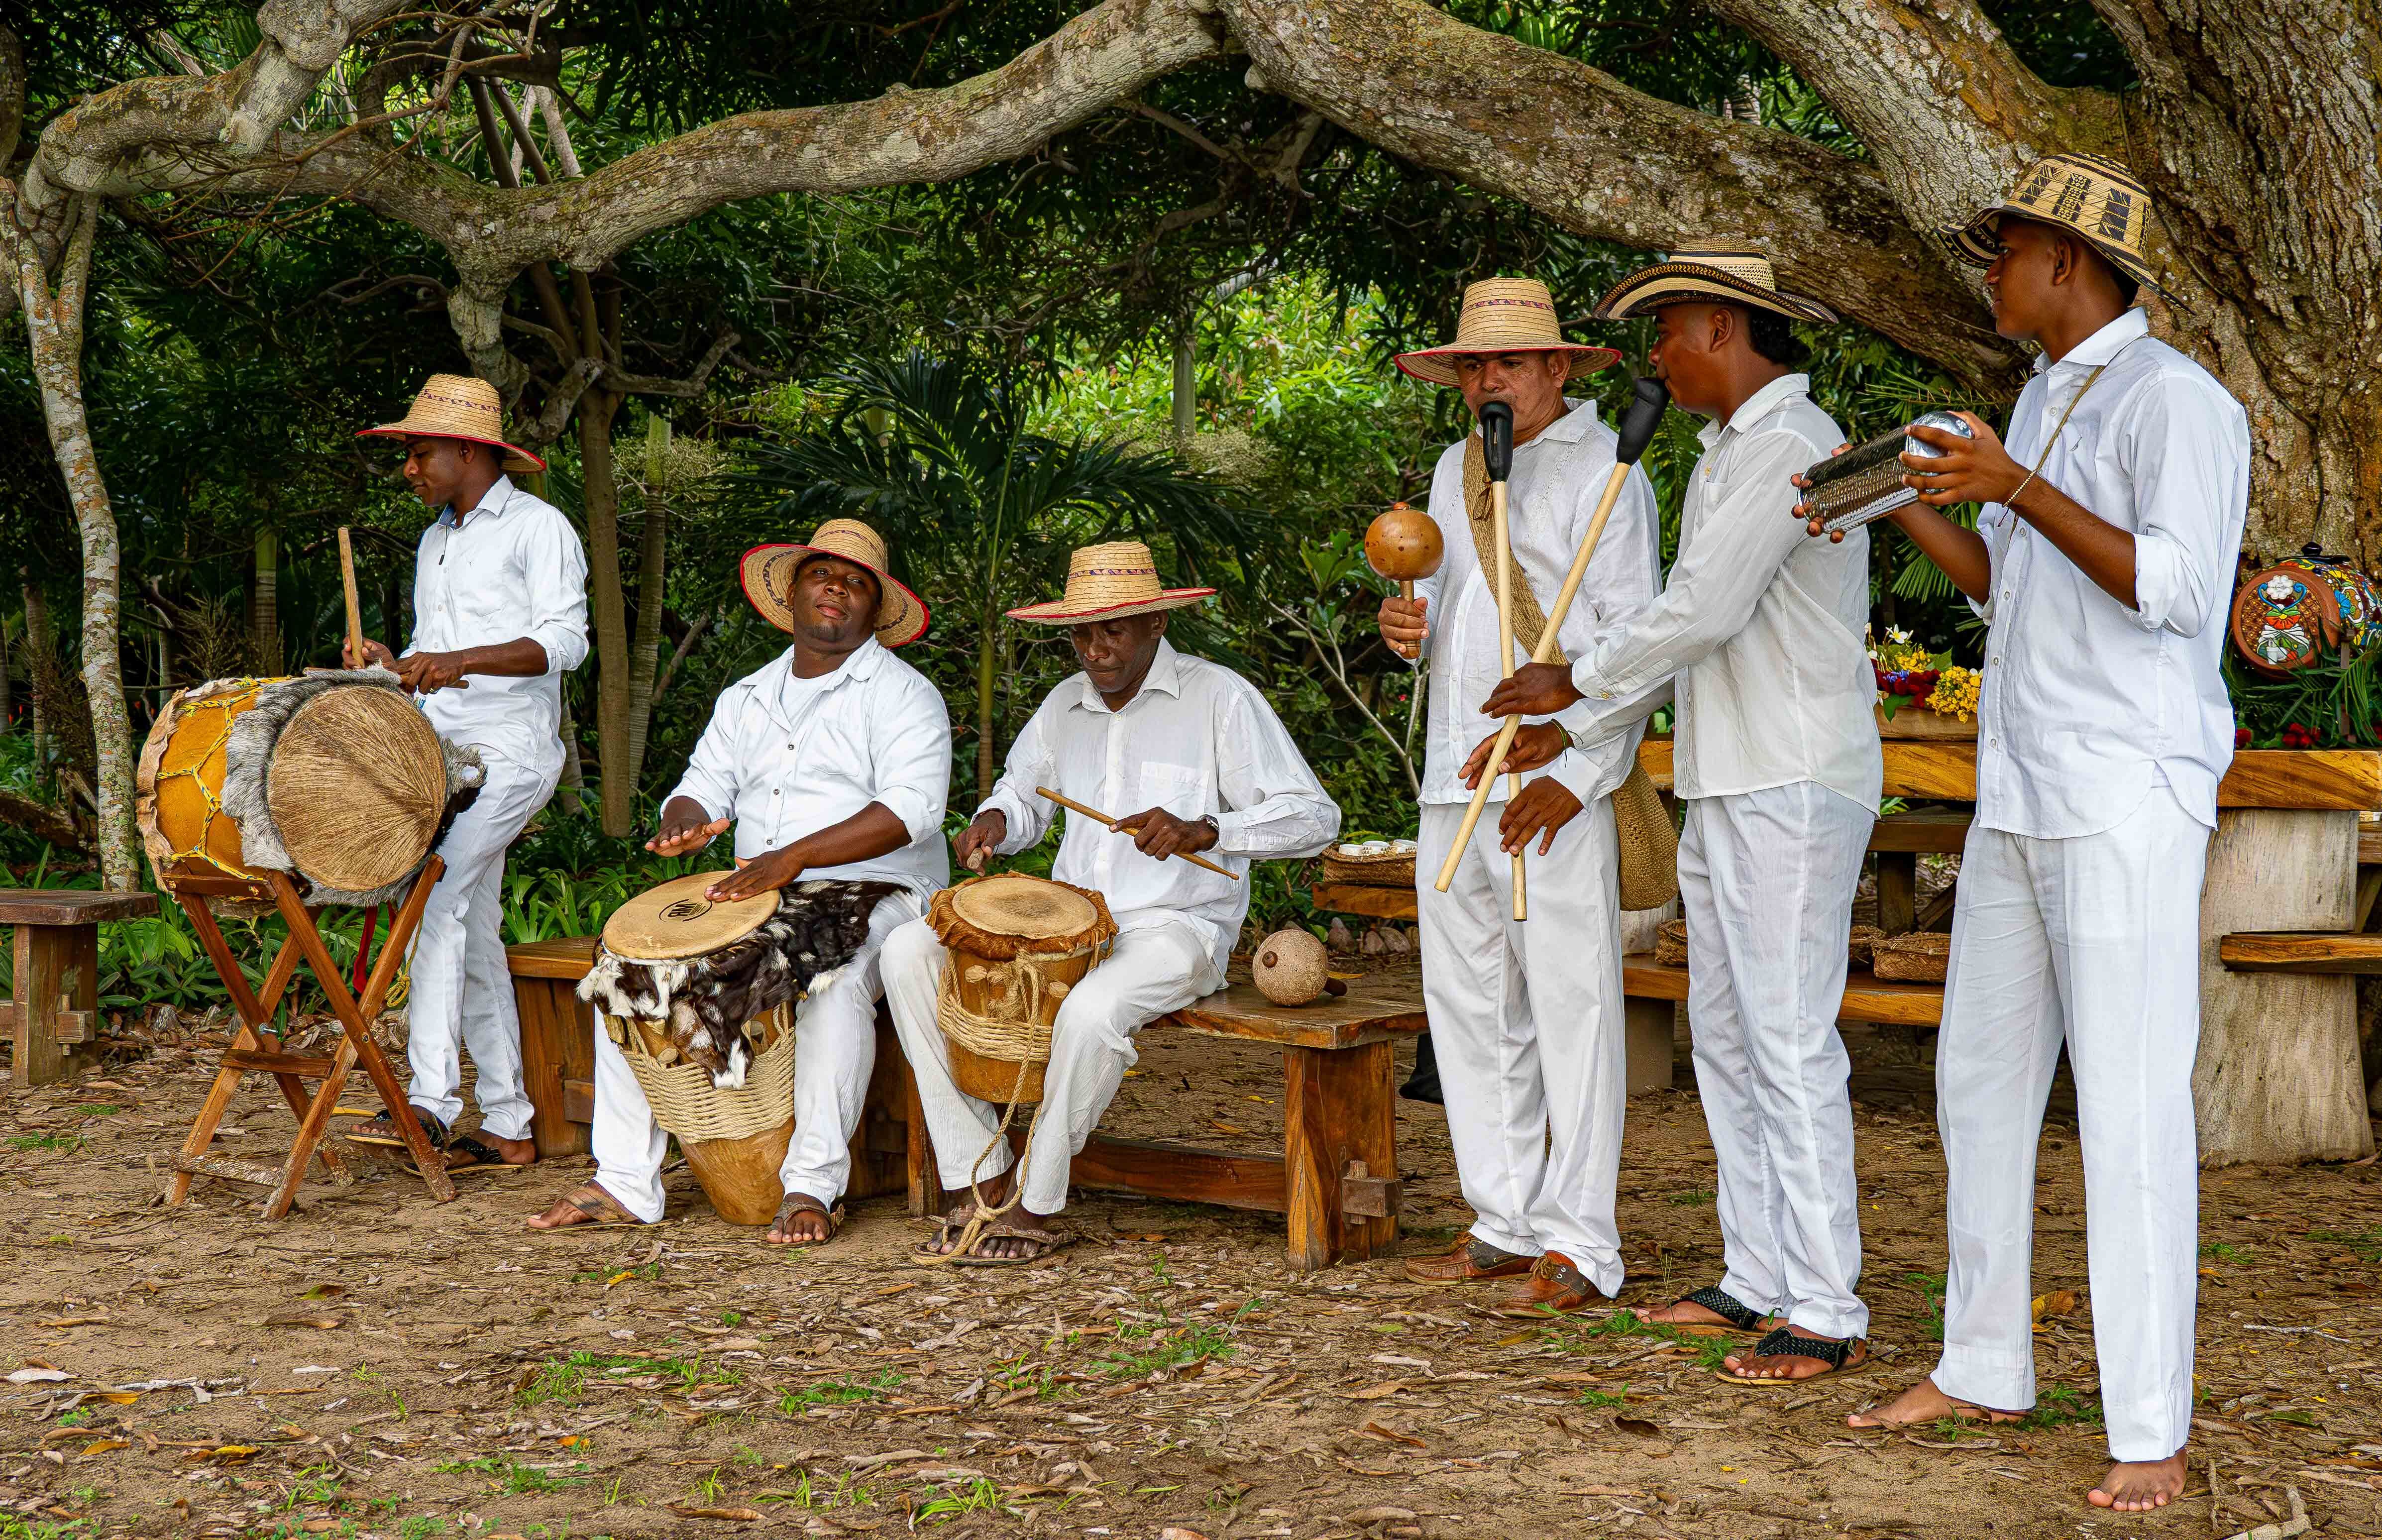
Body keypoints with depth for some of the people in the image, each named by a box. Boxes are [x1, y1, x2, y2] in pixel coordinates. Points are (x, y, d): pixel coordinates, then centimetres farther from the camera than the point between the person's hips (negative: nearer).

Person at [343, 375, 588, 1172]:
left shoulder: (537, 527, -4)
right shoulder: (434, 544, 22)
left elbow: (565, 641, -15)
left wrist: (463, 661, -27)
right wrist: (395, 667, 3)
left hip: (510, 751, -8)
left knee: (435, 896, -24)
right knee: (472, 938, 6)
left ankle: (430, 1099, -27)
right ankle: (506, 1127, 10)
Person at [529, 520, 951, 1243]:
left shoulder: (903, 695, -2)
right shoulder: (746, 700, 19)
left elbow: (912, 808, -17)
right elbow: (703, 785, 16)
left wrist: (794, 857, -27)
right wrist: (685, 823, -12)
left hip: (873, 903, -6)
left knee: (834, 983, -38)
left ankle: (812, 1190, -31)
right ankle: (626, 1183, -9)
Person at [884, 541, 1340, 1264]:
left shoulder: (1220, 698, -5)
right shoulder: (1065, 705, 13)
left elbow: (1315, 816, -11)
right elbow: (1024, 797, 29)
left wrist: (1202, 831, -27)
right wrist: (995, 822, 3)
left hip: (1176, 928, -6)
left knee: (1091, 1011, -38)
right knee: (909, 952, -13)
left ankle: (1033, 1207, -17)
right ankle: (979, 1179, -14)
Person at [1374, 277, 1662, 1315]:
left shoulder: (1602, 467, -2)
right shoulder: (1456, 469, 19)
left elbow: (1636, 638, -8)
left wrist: (1575, 770, -17)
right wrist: (1407, 626, 4)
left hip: (1559, 776, -7)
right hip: (1454, 768, 7)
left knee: (1570, 1004, -7)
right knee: (1467, 1002, 9)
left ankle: (1577, 1248, -4)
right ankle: (1504, 1225, 17)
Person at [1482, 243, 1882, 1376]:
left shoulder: (1787, 447, -13)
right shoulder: (1727, 453, 20)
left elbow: (1702, 613, -19)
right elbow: (1684, 622, 23)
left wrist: (1574, 681, -6)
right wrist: (1566, 729, 18)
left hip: (1794, 791, -11)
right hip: (1725, 788, 11)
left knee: (1789, 1046, -11)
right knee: (1725, 1039, 12)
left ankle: (1826, 1312, -8)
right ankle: (1758, 1277, 18)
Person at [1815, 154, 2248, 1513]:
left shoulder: (2175, 400, -10)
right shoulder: (2046, 400, 18)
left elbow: (2174, 588, -22)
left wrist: (2016, 487, -20)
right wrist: (1911, 506, 13)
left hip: (2131, 802, -9)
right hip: (2021, 799, 9)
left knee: (2130, 1108, -10)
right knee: (1982, 1083, 12)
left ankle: (2152, 1435, -6)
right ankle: (1985, 1374, 23)